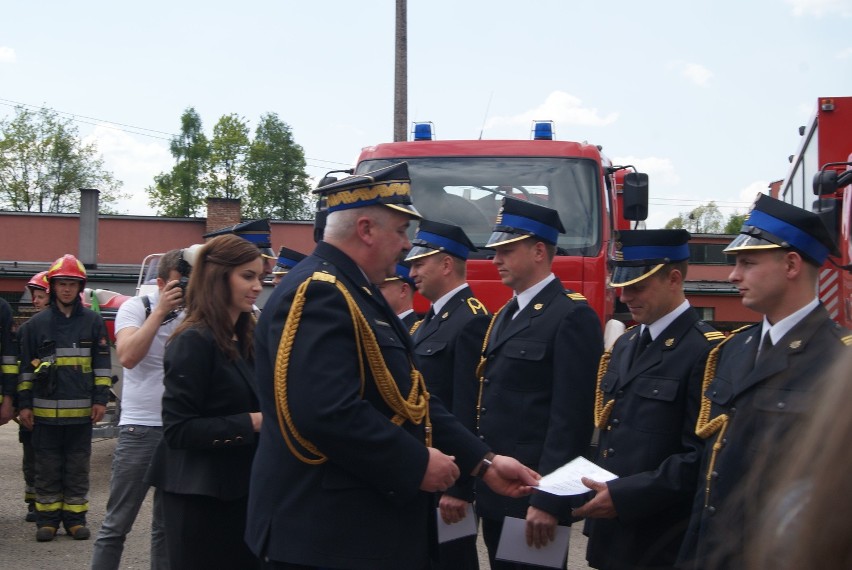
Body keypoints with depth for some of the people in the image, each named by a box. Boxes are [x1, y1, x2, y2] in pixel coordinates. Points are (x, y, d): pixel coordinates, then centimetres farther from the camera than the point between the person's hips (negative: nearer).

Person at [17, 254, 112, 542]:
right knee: (47, 468, 6)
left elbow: (102, 364, 6)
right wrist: (24, 404, 4)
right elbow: (26, 367, 8)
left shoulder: (93, 322, 5)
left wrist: (101, 399, 0)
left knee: (78, 467, 7)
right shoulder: (37, 323, 5)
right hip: (45, 410, 0)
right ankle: (47, 519, 13)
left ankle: (75, 518, 14)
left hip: (81, 410, 0)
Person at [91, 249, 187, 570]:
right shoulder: (135, 308, -3)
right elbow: (128, 356, -19)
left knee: (168, 526, 11)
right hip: (140, 428, -3)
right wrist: (161, 311, -17)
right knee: (116, 525, 0)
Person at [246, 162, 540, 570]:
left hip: (366, 525, 11)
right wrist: (417, 465, -21)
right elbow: (327, 412, -31)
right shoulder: (318, 293, -19)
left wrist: (483, 463, 9)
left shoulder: (355, 294, 15)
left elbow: (408, 401, 16)